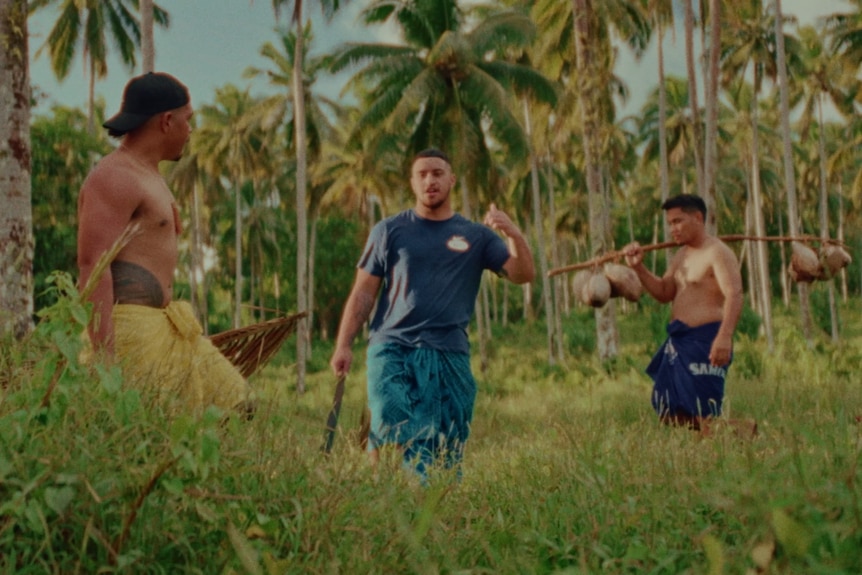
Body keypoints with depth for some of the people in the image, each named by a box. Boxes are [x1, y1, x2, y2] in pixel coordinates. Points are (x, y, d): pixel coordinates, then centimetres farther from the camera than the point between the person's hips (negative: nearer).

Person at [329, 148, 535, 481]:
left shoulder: (476, 236, 12)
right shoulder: (389, 231, 10)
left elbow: (522, 275, 4)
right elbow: (363, 293, 8)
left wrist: (514, 235, -15)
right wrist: (343, 346, -2)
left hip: (450, 355, 2)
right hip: (392, 348, -1)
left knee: (448, 450, 0)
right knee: (391, 427, -19)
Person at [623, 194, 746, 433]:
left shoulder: (717, 253, -11)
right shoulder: (681, 255, 18)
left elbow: (734, 296, -23)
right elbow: (664, 293, 20)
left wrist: (725, 337, -37)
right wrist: (638, 267, 6)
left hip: (705, 342, -10)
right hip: (678, 342, 10)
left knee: (703, 417, -12)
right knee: (670, 413, 12)